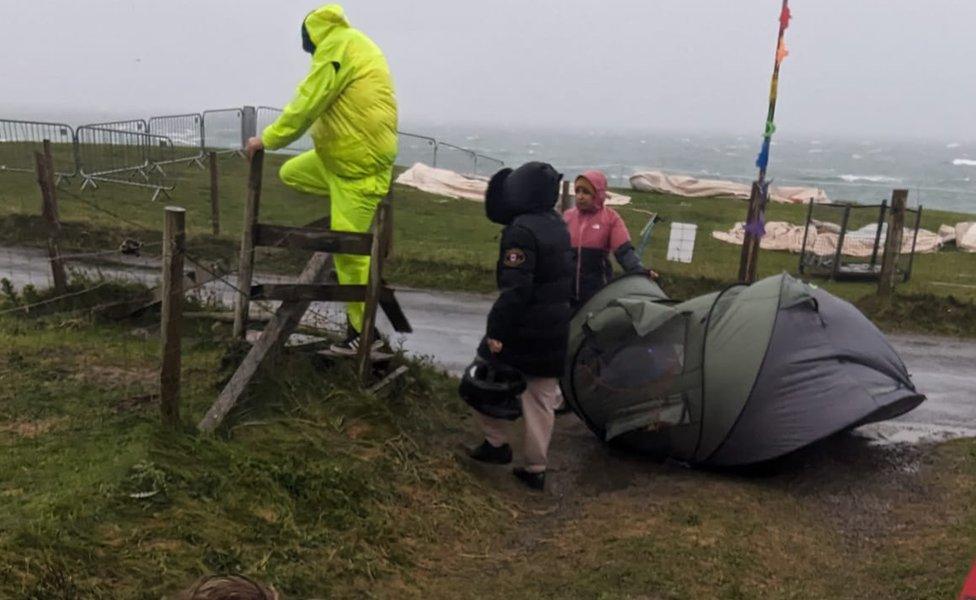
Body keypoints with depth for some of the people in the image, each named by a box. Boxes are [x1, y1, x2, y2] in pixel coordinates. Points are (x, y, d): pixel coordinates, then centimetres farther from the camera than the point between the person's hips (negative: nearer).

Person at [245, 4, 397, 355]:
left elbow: (306, 105, -18)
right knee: (290, 174, 22)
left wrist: (267, 139, -7)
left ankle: (363, 330, 5)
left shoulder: (334, 48, -15)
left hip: (360, 161, -10)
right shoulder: (354, 44, 15)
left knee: (349, 248, -5)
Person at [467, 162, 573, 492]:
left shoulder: (521, 230, -19)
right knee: (542, 397, 11)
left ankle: (497, 443, 18)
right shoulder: (558, 226, 9)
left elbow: (515, 288, -24)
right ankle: (535, 469, 16)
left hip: (524, 328, -8)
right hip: (556, 328, 8)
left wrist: (497, 330, -21)